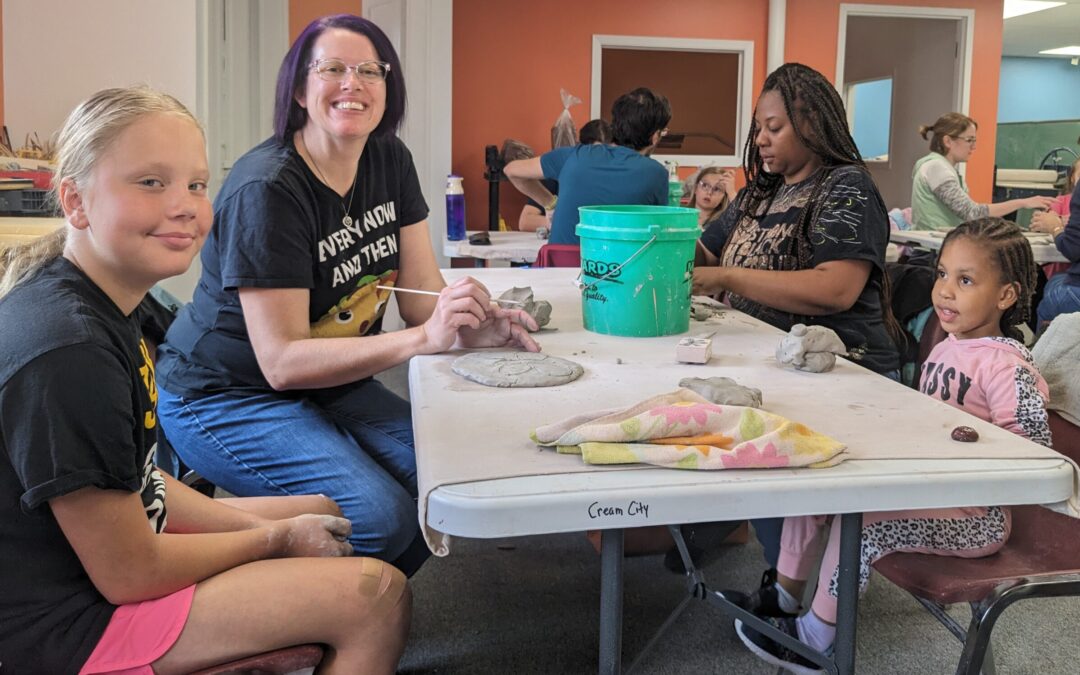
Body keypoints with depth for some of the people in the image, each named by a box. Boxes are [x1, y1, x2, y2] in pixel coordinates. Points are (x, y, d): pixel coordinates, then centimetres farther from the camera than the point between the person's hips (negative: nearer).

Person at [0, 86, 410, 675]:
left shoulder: (104, 304, 1)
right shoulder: (68, 353, -30)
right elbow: (129, 575, -23)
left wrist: (242, 521, -2)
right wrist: (275, 538, -10)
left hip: (106, 533, 10)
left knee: (325, 514, 20)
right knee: (377, 595, -15)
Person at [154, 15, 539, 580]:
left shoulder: (389, 161, 0)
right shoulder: (268, 188, -23)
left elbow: (422, 295, -1)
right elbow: (282, 362, -26)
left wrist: (477, 325, -24)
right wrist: (425, 338, -35)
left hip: (329, 384, 7)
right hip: (226, 396, -7)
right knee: (380, 516, -26)